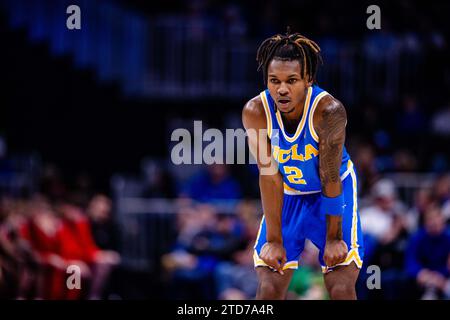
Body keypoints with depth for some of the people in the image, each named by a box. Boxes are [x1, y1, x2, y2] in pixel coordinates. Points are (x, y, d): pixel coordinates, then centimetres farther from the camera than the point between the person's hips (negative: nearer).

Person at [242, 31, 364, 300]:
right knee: (269, 287, -7)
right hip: (287, 194, 2)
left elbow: (330, 179, -24)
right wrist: (274, 240, -19)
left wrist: (333, 237, -18)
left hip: (334, 192, -2)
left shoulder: (329, 110, -31)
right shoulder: (255, 112, -25)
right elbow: (269, 177, -20)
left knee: (342, 288, -11)